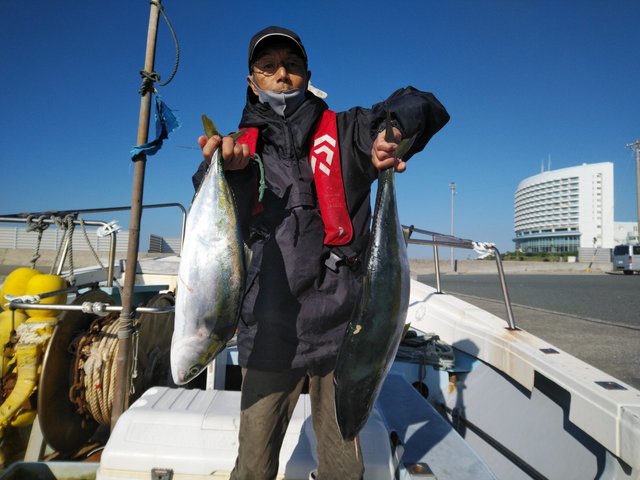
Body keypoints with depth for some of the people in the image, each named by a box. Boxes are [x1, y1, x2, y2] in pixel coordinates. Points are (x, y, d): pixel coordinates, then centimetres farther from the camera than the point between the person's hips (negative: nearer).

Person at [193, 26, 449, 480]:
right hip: (272, 334, 1)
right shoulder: (245, 147, 8)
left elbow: (424, 106, 4)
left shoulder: (345, 133, 6)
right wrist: (227, 167, -32)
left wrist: (394, 127, -19)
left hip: (342, 329, 0)